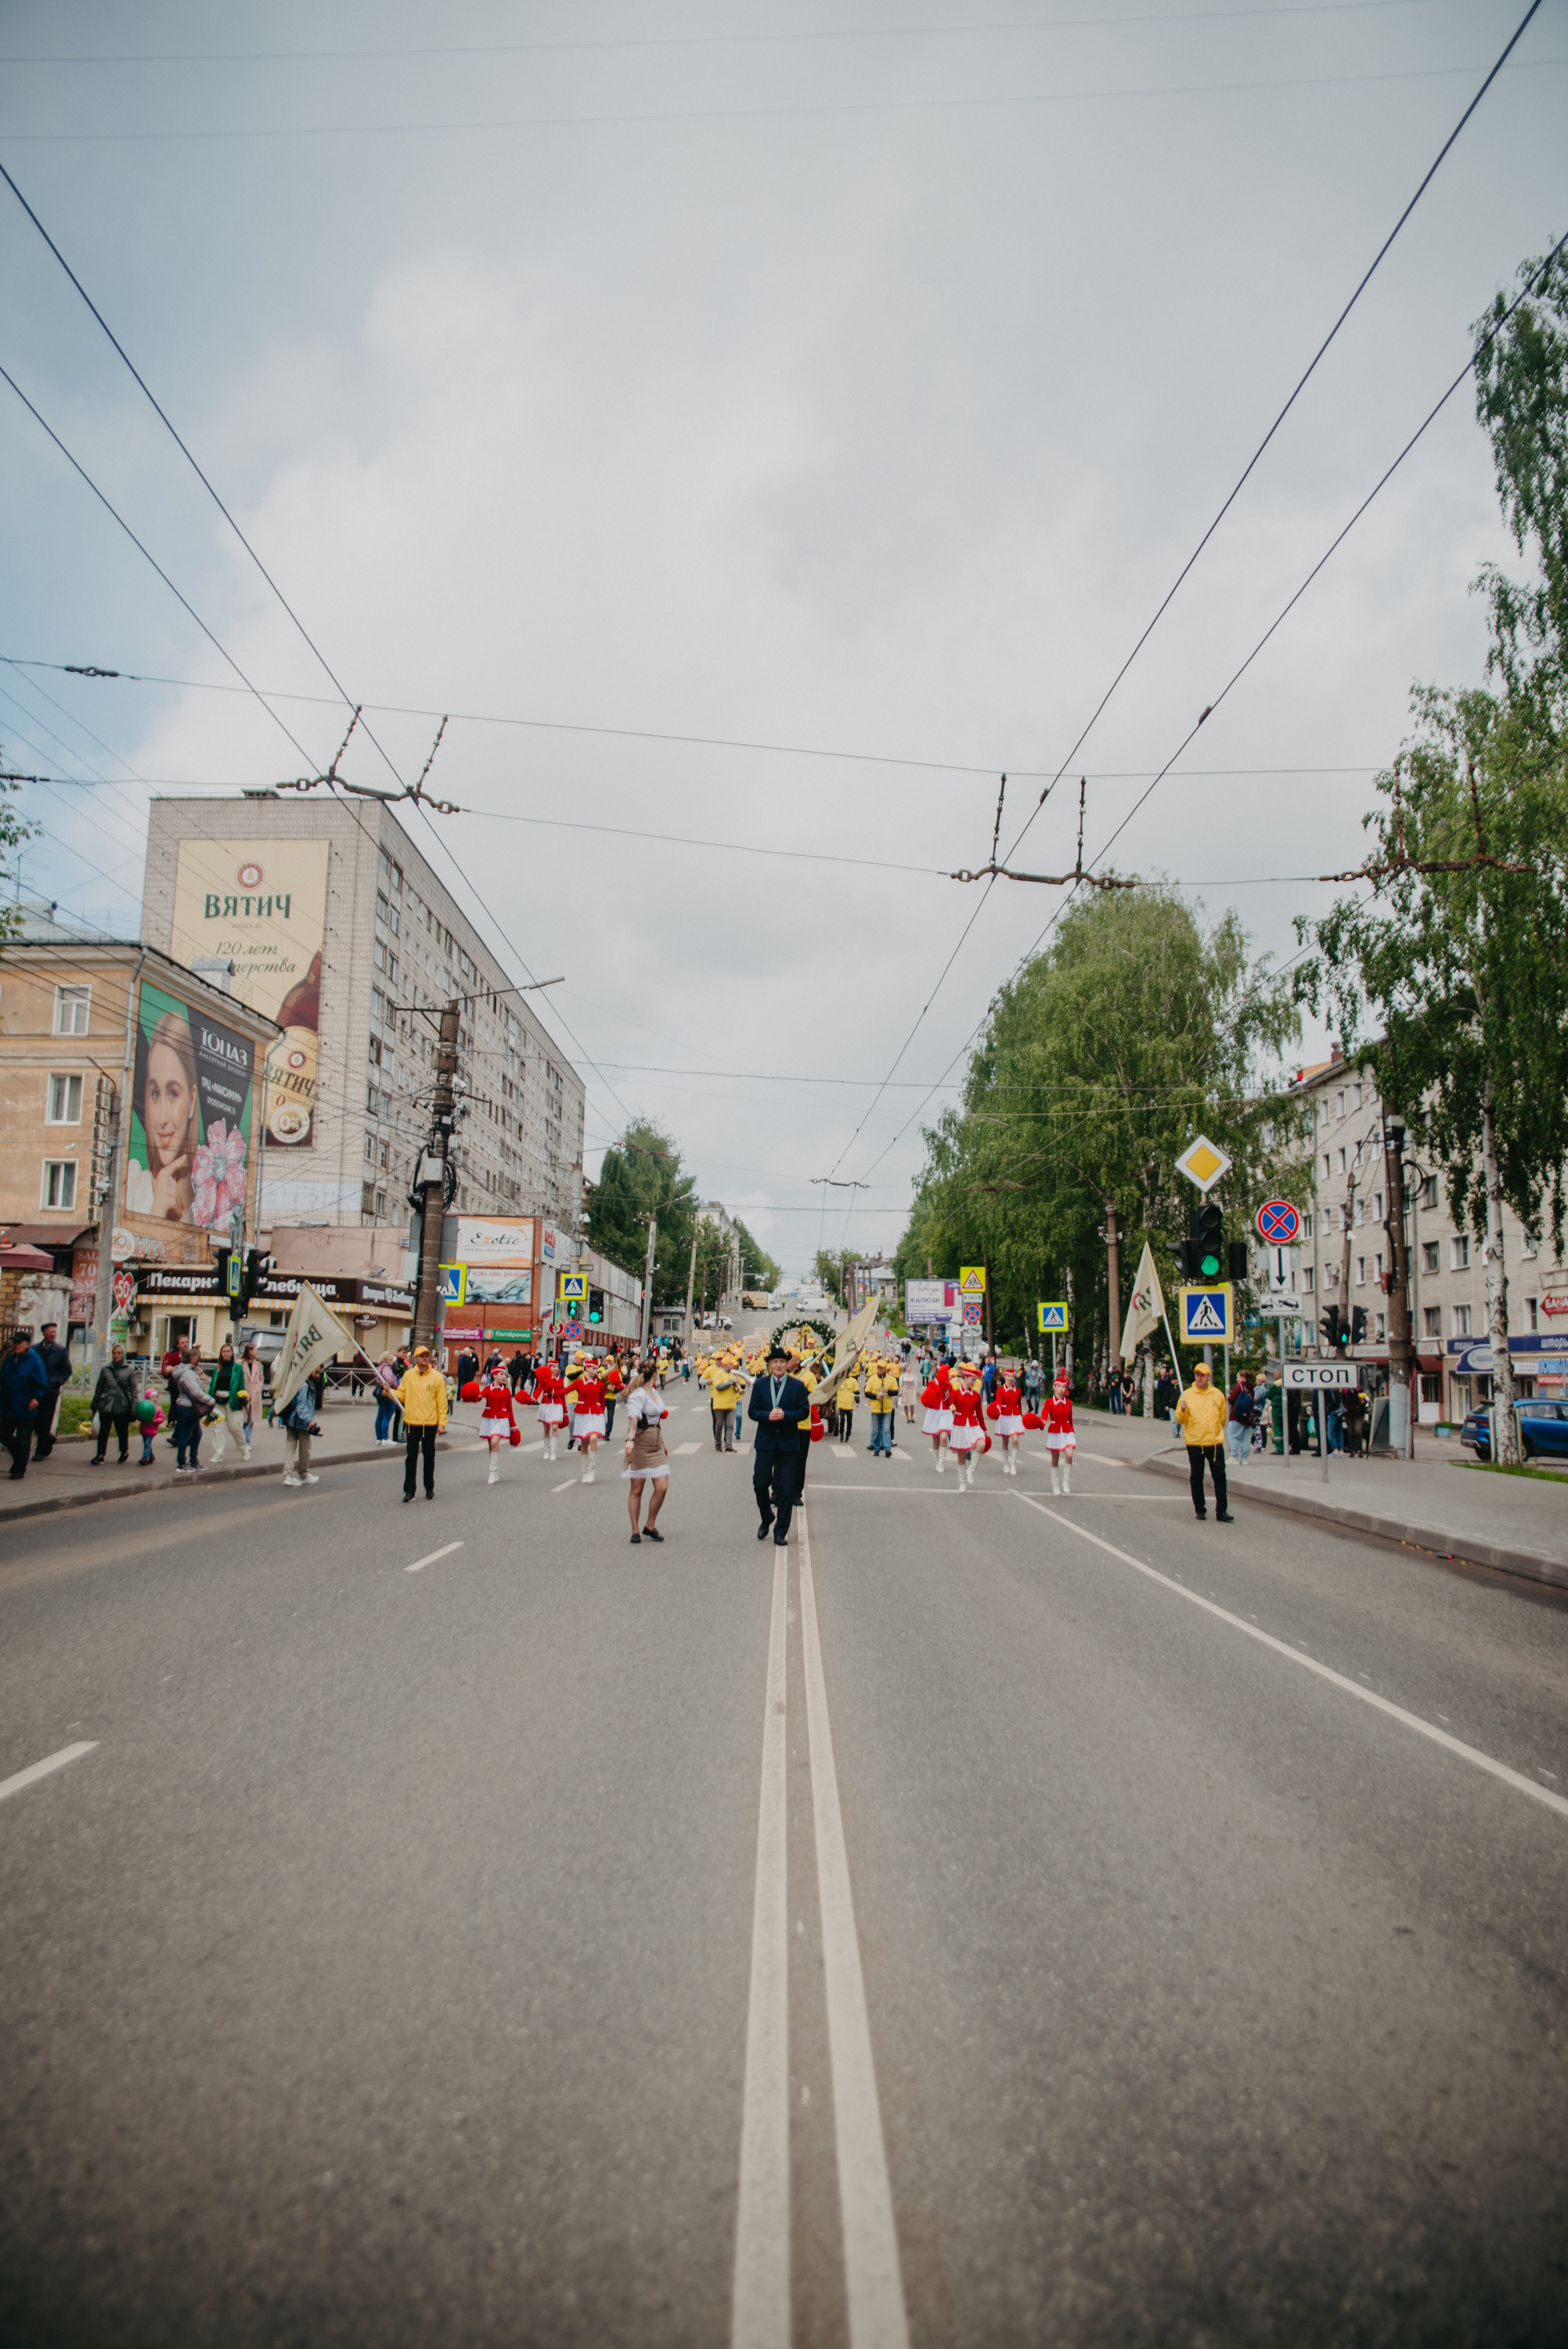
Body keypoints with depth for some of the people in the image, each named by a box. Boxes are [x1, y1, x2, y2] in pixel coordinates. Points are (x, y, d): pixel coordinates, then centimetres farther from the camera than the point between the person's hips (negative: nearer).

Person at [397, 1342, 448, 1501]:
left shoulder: (437, 1377, -3)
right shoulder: (408, 1375, 5)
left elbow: (442, 1401, -3)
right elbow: (401, 1395, 9)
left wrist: (442, 1423, -7)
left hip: (430, 1424, -1)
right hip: (412, 1423, 1)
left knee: (429, 1457, 9)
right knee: (411, 1457, 1)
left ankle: (430, 1488, 21)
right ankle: (409, 1490, 5)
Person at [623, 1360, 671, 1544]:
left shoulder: (655, 1392, 14)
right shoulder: (638, 1394, -14)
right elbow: (633, 1418, -30)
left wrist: (663, 1443, 27)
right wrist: (630, 1439, -45)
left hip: (656, 1446, 8)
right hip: (640, 1446, -7)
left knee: (662, 1487, -1)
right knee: (636, 1489, 1)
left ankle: (650, 1526, 14)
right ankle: (635, 1530, 10)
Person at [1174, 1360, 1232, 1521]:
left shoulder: (1218, 1394, 5)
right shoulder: (1187, 1395, -1)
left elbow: (1222, 1417, 18)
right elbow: (1180, 1420, -2)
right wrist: (1182, 1410, -20)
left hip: (1215, 1442, 1)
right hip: (1194, 1443, -1)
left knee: (1220, 1477, -1)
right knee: (1196, 1478, 6)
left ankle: (1222, 1511, 5)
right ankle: (1200, 1510, 17)